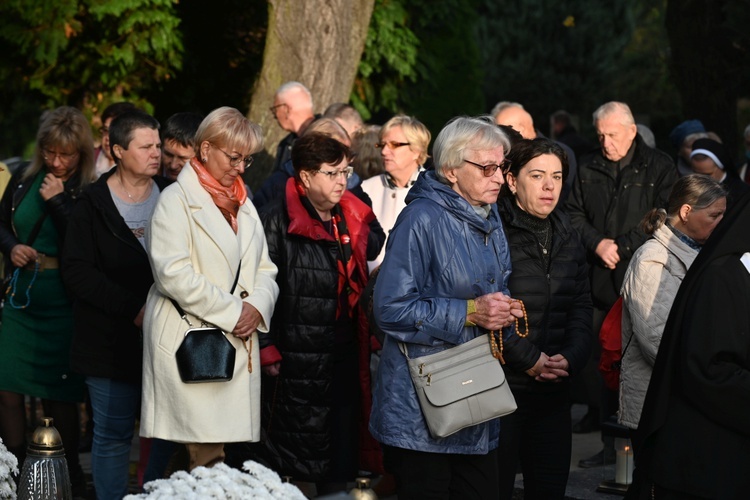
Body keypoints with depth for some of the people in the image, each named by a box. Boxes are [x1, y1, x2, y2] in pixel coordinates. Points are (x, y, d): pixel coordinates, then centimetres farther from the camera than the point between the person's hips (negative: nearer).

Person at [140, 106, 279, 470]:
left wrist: (257, 306, -4)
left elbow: (265, 269, 18)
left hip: (238, 342, 7)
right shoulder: (177, 200, -3)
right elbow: (173, 274, -14)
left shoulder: (243, 204, 20)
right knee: (207, 457, -10)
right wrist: (232, 312, -11)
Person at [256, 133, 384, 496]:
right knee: (284, 458, 4)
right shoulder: (278, 221, -11)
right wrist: (267, 350, -15)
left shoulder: (355, 219, 8)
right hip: (294, 365, -6)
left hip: (344, 359, 6)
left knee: (339, 465, 14)